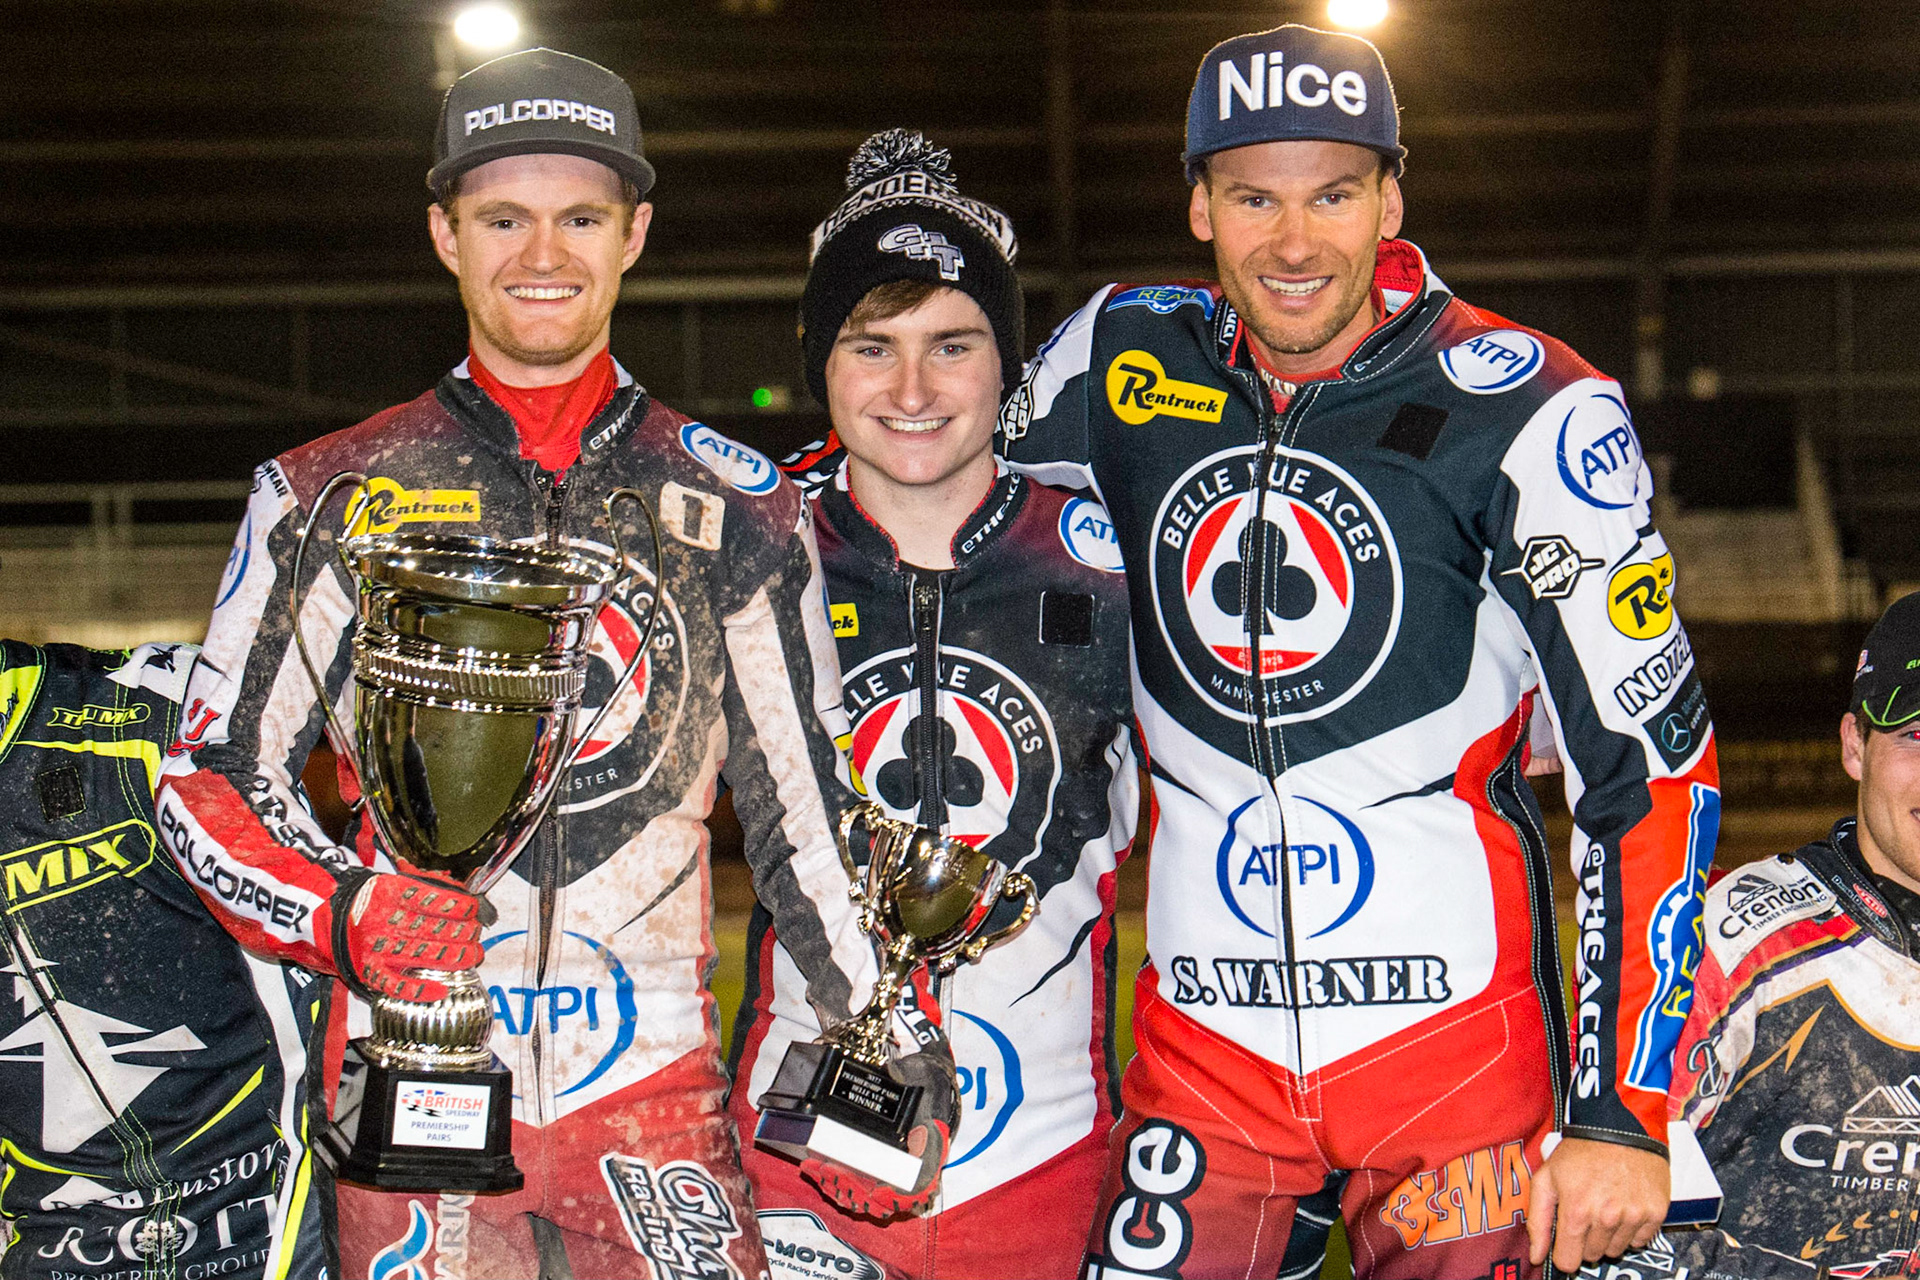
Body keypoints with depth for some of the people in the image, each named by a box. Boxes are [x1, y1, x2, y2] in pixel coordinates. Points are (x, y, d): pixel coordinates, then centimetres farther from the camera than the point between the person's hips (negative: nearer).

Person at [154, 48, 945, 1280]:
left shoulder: (737, 506, 10)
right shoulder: (328, 498, 7)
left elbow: (805, 802, 13)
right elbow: (215, 775, 6)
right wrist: (346, 913, -12)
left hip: (653, 1086, 0)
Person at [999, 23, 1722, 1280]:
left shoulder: (1528, 409, -9)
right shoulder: (1125, 364, 3)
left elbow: (1653, 757, -10)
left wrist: (1621, 1113, -12)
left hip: (1456, 1027, -3)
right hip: (1202, 1040, 3)